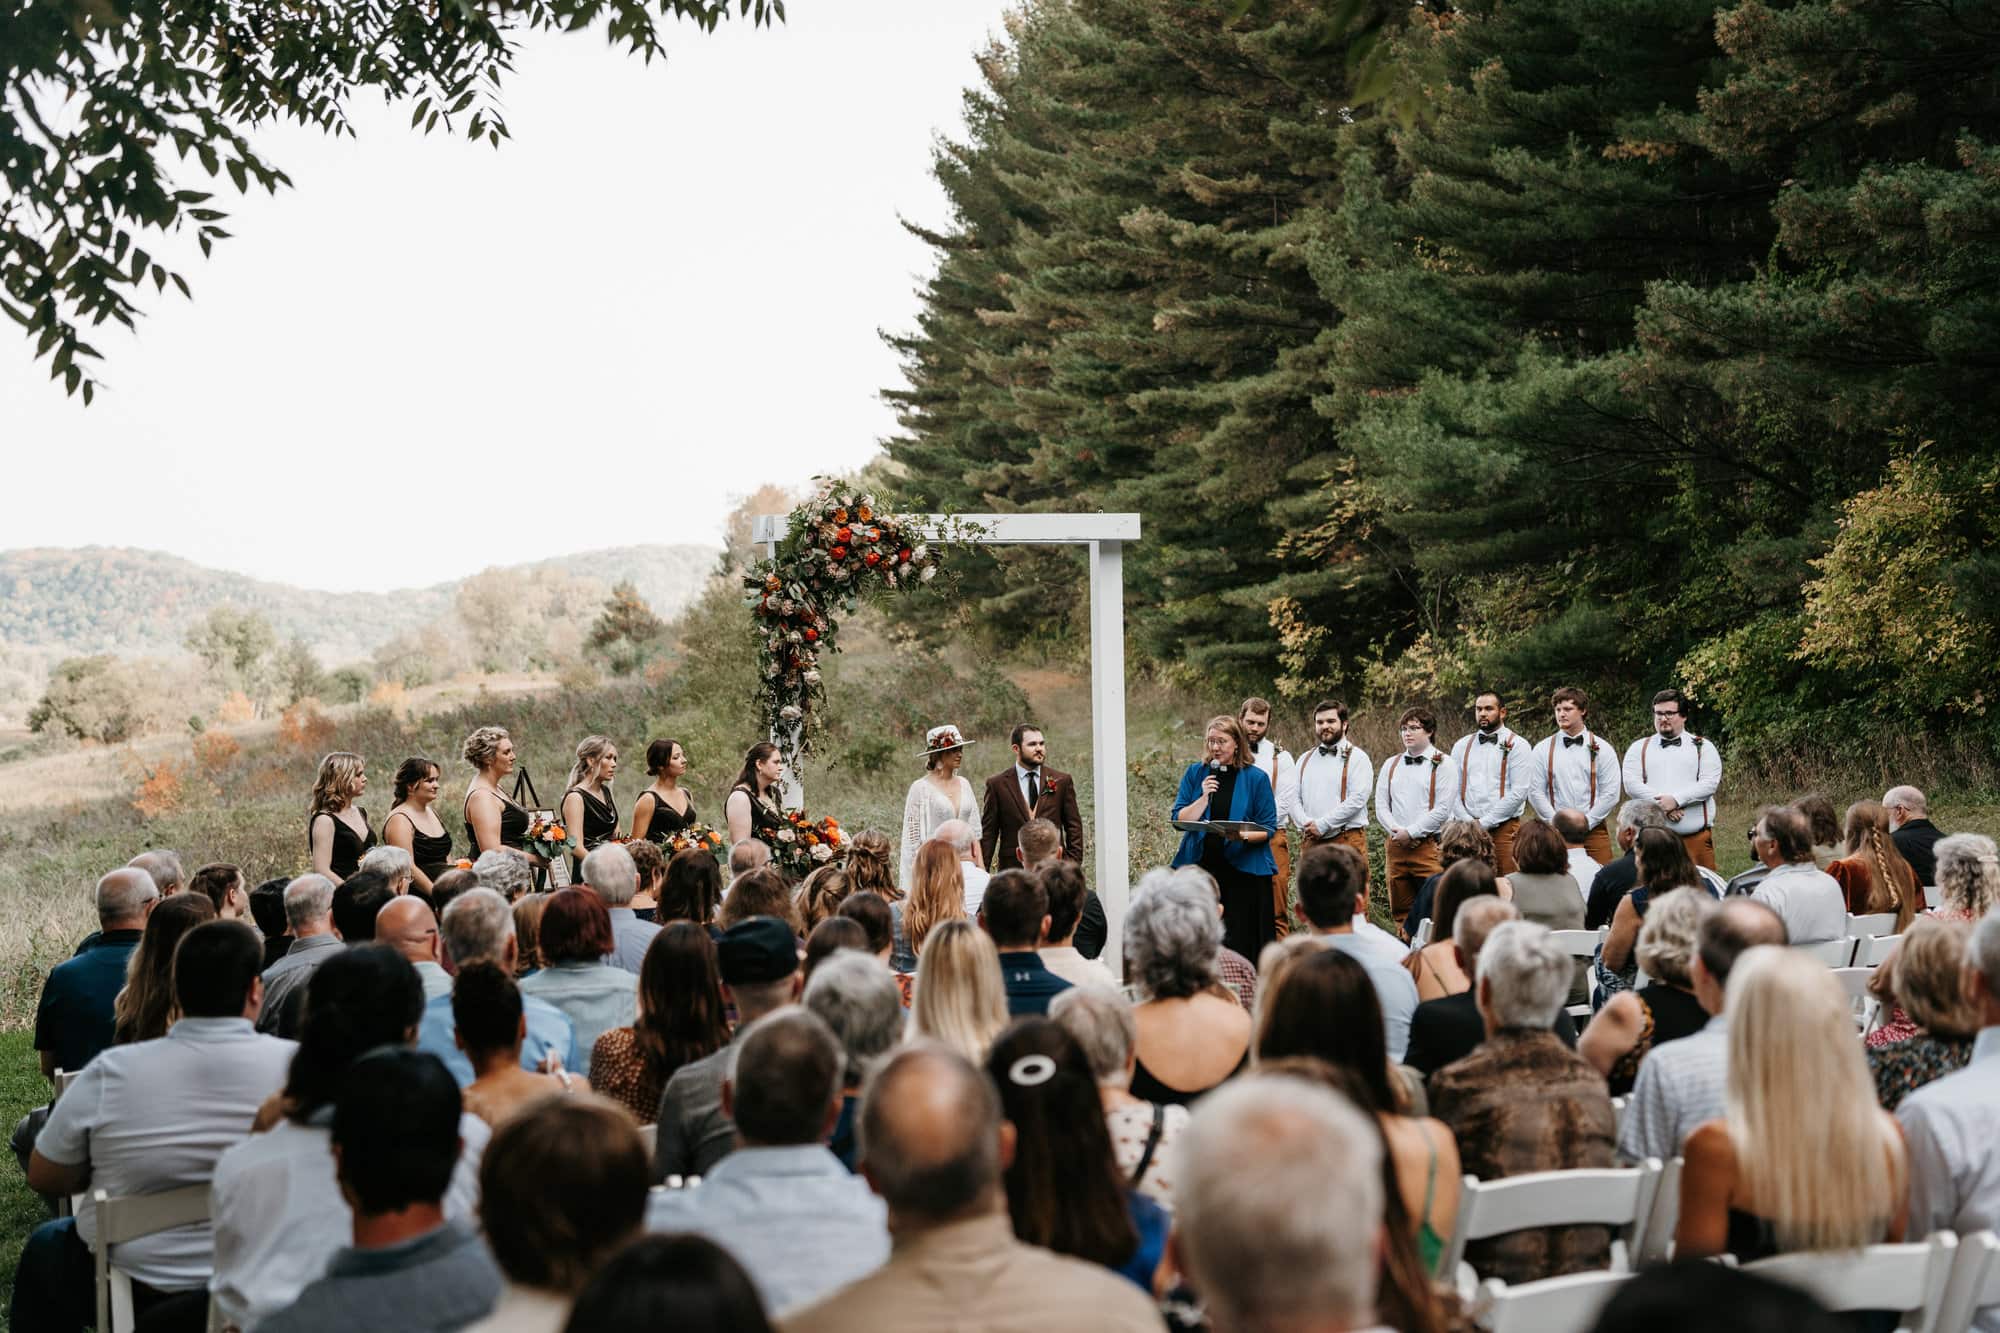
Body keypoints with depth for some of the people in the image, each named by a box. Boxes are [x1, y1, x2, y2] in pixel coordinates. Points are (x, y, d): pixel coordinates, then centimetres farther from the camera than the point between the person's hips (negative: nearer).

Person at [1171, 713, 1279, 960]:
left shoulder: (1256, 779, 1)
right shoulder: (1196, 773, 7)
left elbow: (1268, 829, 0)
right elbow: (1179, 819, 3)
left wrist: (1243, 836, -19)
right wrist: (1204, 797, -11)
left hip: (1243, 868, -2)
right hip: (1200, 866, 2)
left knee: (1240, 939, -4)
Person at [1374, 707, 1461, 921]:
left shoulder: (1442, 764, 0)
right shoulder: (1391, 765, 16)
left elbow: (1442, 810, -8)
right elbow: (1381, 807, 11)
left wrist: (1410, 833, -10)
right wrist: (1397, 832, -6)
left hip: (1429, 847, -5)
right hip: (1396, 847, 5)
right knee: (1400, 913, 5)